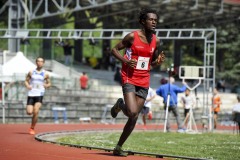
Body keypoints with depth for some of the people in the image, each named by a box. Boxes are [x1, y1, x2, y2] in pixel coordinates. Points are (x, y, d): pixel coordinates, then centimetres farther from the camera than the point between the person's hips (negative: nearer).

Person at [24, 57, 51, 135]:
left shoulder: (45, 74, 5)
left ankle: (32, 128, -1)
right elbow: (26, 81, 13)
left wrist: (46, 85, -8)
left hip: (39, 95, -1)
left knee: (36, 112, -16)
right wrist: (27, 85, -9)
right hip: (31, 94, 1)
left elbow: (49, 83, 15)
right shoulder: (31, 72, 6)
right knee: (29, 112, -7)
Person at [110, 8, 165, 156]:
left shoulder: (156, 41, 7)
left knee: (134, 118, 2)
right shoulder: (132, 36, -8)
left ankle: (119, 147, 15)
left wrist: (159, 61, -4)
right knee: (133, 112, -22)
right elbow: (115, 49, 0)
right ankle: (120, 105, 14)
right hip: (129, 79, -5)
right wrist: (126, 61, -16)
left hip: (144, 82, 5)